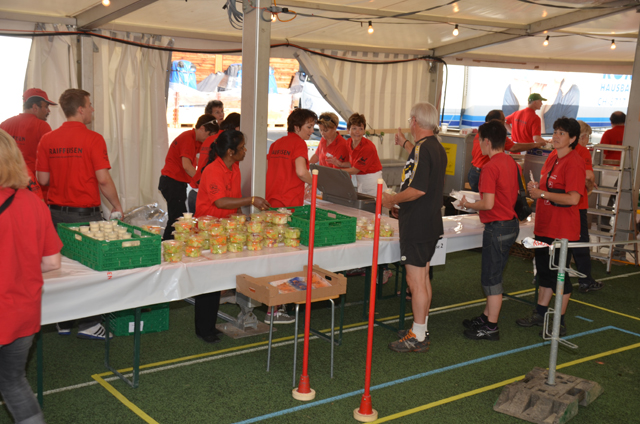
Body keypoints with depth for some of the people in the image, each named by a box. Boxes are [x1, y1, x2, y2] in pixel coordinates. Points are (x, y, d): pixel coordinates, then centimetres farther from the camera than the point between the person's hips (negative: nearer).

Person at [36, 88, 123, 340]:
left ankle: (64, 322, 21)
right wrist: (117, 206, -3)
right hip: (86, 214, -5)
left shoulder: (48, 140, 3)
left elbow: (42, 179, 4)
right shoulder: (93, 139, -12)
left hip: (57, 213, 5)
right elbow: (103, 179, -15)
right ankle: (88, 323, 7)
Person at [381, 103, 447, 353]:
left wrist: (392, 200, -13)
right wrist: (405, 144, 48)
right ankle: (421, 329, 28)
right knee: (423, 277, 17)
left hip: (416, 224, -10)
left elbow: (418, 189, -27)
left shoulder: (422, 148, -19)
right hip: (431, 222, 10)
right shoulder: (437, 148, 12)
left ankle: (418, 338, 4)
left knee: (416, 280, -4)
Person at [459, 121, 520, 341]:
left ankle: (491, 327, 9)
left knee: (491, 279, 1)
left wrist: (468, 204, -6)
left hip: (497, 226, -9)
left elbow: (488, 204, -24)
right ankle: (486, 317, 30)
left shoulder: (490, 167, -19)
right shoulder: (512, 162, 9)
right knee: (492, 276, 19)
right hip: (511, 222, 9)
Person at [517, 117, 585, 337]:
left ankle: (560, 322, 14)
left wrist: (542, 193, -21)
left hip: (562, 230, -9)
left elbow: (572, 198, -27)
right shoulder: (552, 158, 10)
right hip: (544, 226, 9)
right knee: (544, 270, 18)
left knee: (560, 274, 2)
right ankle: (540, 313, 32)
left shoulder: (574, 163, -18)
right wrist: (536, 187, 4)